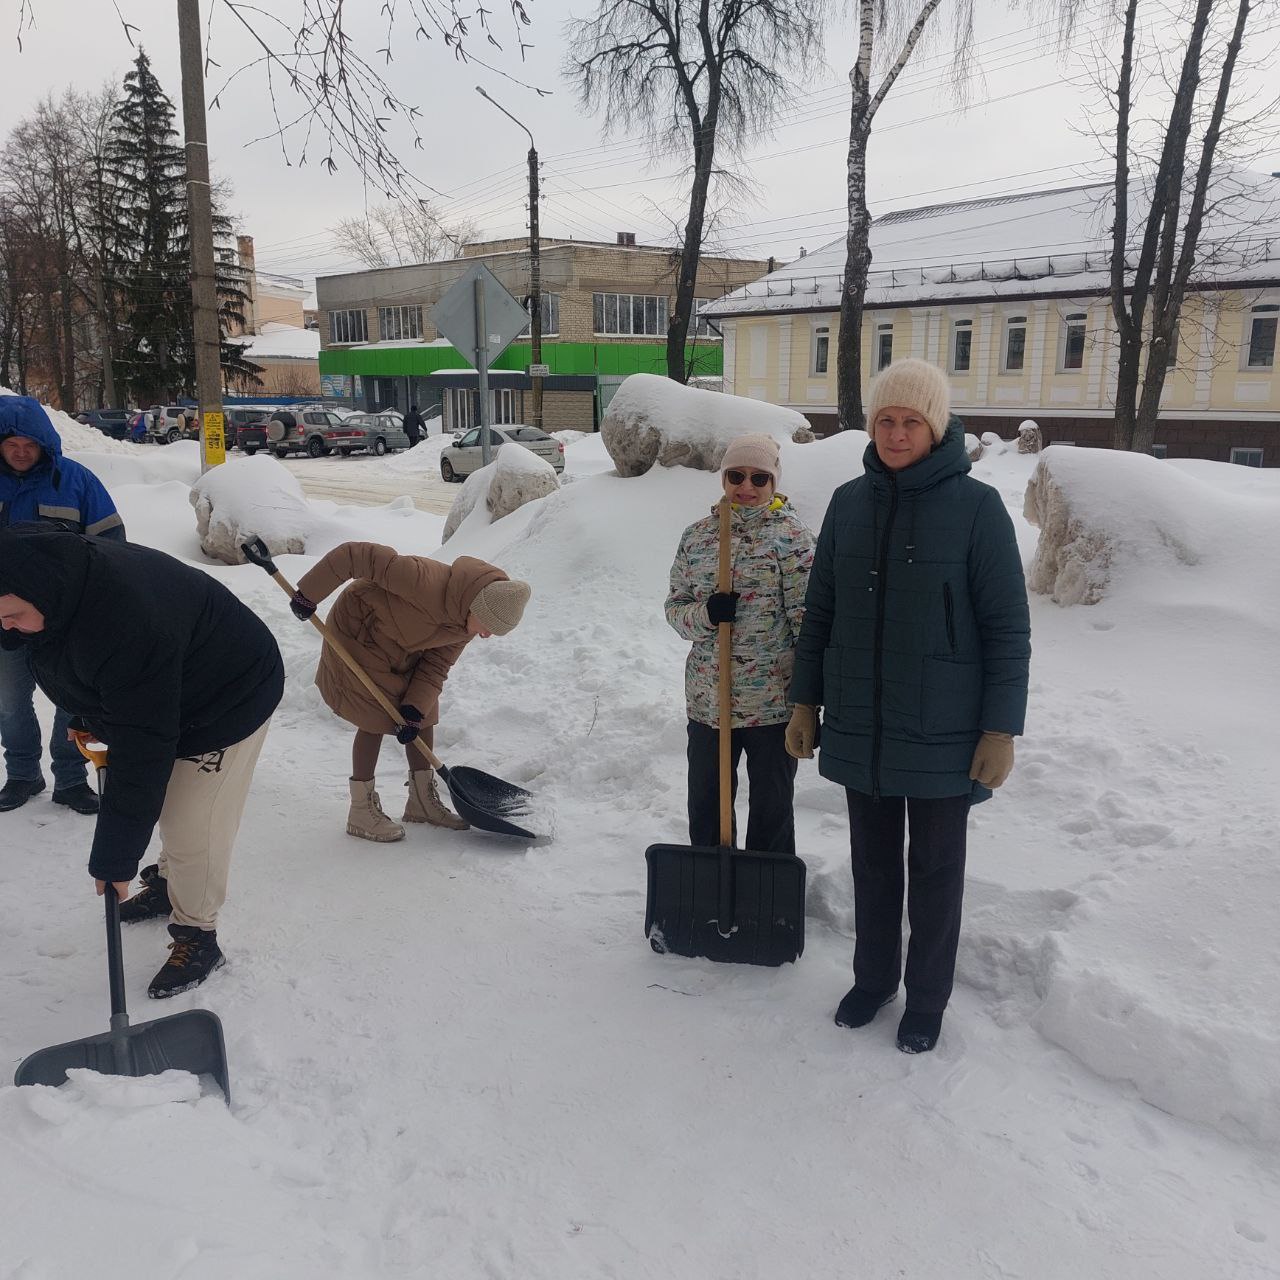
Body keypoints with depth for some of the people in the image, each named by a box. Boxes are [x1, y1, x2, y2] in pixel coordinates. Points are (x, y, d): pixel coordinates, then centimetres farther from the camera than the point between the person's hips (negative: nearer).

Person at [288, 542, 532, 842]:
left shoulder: (468, 617, -15)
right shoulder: (425, 580, -41)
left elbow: (437, 665, -8)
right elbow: (354, 554, -39)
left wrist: (416, 707, -19)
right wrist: (309, 594, -31)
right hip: (359, 637, -7)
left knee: (423, 717, 8)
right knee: (375, 720, -9)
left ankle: (422, 801, 22)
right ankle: (361, 811, 2)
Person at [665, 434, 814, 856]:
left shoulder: (791, 534, -7)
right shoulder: (697, 535, 6)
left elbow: (806, 617, -9)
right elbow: (675, 607, 9)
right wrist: (706, 614, -14)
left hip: (773, 700, -4)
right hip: (707, 698, 4)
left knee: (771, 809, 10)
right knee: (705, 806, 17)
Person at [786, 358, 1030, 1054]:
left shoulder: (975, 506, -11)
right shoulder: (848, 502, 2)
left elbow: (1008, 627, -10)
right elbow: (820, 610, 9)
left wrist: (1001, 729, -12)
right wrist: (805, 702, 9)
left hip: (941, 733, -3)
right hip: (859, 728, 4)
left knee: (934, 871, 13)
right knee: (872, 864, 18)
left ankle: (926, 998, 31)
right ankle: (871, 978, 37)